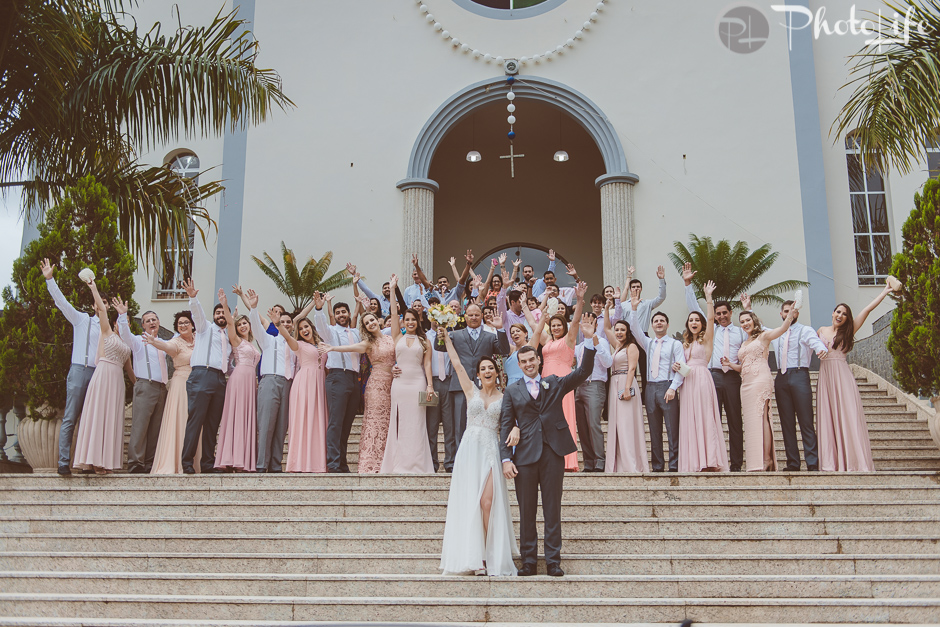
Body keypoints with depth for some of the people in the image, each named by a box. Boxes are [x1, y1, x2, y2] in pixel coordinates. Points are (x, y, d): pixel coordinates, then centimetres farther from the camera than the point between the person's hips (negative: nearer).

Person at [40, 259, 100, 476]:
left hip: (99, 374, 3)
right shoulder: (81, 319, 11)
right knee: (70, 419, -6)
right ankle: (64, 462, -6)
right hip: (80, 370, -3)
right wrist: (49, 279, -4)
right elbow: (61, 301, 5)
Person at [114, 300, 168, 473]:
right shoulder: (138, 341, 5)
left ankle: (149, 464, 5)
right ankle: (135, 464, -11)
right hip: (145, 386, -5)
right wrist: (122, 315, -29)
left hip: (162, 388, 5)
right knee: (140, 425, -11)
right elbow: (125, 333, -14)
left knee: (155, 428, 3)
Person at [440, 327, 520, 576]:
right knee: (469, 502, -3)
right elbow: (457, 364, 8)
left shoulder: (504, 397, 9)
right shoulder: (472, 391, 11)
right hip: (470, 449, 1)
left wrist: (516, 428, -24)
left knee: (488, 501, -10)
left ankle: (489, 556, -2)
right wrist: (446, 338, 8)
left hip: (491, 451, -1)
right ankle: (472, 555, 2)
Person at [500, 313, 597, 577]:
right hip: (525, 456, 0)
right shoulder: (512, 391, 9)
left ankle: (553, 561, 9)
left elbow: (583, 372, 1)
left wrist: (590, 340, -11)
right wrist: (506, 458, -6)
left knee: (553, 510, 3)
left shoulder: (554, 384, 11)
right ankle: (528, 560, 12)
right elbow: (505, 426, 4)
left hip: (553, 453, 0)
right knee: (526, 511, 4)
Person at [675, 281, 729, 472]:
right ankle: (694, 463, 1)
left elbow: (711, 318, -10)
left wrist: (708, 297, -14)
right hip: (687, 382, 6)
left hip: (702, 379, -6)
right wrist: (676, 367, 0)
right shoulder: (685, 344, 21)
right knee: (689, 420, 1)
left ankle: (710, 461, -12)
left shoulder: (706, 339, 4)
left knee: (705, 418, -10)